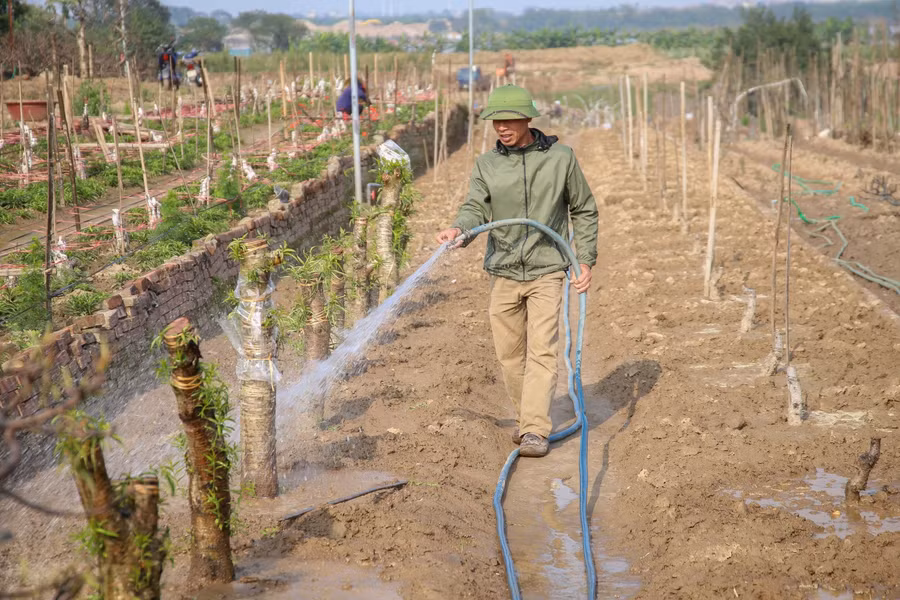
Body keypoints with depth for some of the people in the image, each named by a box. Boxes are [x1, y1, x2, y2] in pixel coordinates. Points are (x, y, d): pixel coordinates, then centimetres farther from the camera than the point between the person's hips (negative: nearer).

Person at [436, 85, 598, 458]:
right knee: (509, 352, 9)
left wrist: (585, 259, 2)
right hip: (503, 272, 3)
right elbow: (476, 208, -10)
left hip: (547, 272, -3)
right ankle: (526, 416, 27)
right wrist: (459, 230, -32)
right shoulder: (486, 165, 3)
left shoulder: (560, 158, -1)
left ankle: (535, 431, -10)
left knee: (542, 350, -10)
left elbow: (584, 211, 8)